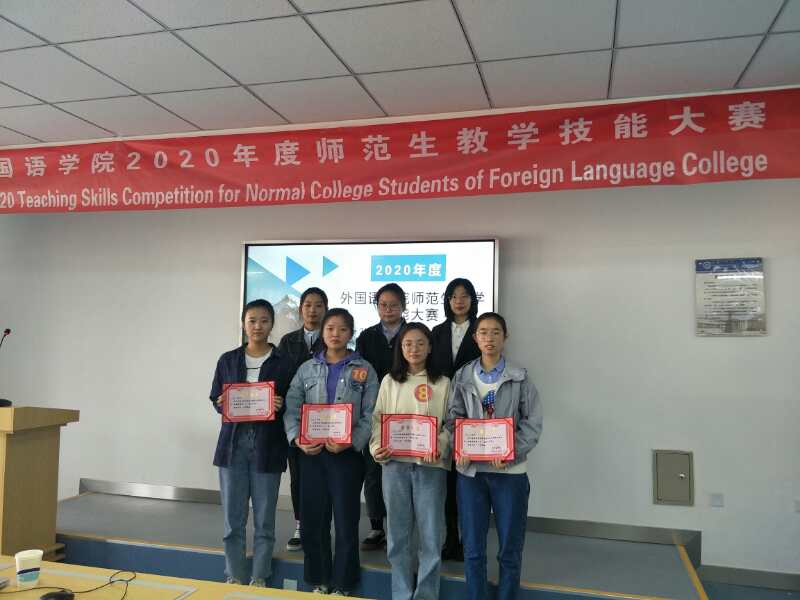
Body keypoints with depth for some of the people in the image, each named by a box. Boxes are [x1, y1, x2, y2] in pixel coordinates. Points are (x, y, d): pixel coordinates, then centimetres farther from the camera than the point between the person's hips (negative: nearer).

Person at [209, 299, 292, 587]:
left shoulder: (283, 362, 1)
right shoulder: (227, 360, 8)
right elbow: (215, 399, 11)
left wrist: (281, 405, -18)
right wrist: (224, 405, -10)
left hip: (268, 446, -2)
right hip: (233, 443, 2)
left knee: (264, 520, 7)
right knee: (233, 518, 7)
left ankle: (259, 578, 22)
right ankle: (235, 577, 23)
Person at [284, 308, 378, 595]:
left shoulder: (364, 369, 1)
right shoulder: (307, 368, 8)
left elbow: (370, 415, -5)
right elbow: (292, 409, 3)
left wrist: (350, 442, -19)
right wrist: (298, 439, -14)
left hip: (348, 453, -2)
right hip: (311, 453, 2)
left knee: (346, 522, 6)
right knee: (312, 521, 9)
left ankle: (342, 585, 23)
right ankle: (318, 581, 28)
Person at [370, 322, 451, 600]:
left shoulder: (443, 383, 5)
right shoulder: (389, 381, 9)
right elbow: (378, 418, 5)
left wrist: (440, 446, -17)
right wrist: (377, 447, -11)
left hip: (431, 465, -1)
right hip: (395, 463, 1)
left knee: (431, 534, 3)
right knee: (398, 534, 9)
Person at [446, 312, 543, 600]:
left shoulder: (519, 377, -1)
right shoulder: (462, 377, 5)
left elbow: (533, 422, -4)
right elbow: (453, 418, 2)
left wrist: (511, 453, -17)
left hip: (510, 470, -1)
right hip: (471, 469, 1)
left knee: (510, 546, 9)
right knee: (472, 547, 9)